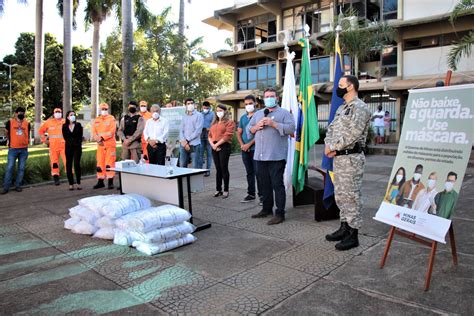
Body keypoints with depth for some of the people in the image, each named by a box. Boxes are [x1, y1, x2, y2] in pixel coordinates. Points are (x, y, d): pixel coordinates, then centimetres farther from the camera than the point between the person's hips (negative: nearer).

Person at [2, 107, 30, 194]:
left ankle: (18, 185, 13)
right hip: (13, 149, -2)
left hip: (24, 149, 2)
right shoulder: (10, 122, 1)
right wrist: (11, 140, 19)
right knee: (9, 168, -4)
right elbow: (6, 133, 15)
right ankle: (6, 187, 2)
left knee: (21, 168, 5)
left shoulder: (27, 123, 7)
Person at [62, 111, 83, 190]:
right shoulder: (65, 126, 4)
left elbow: (80, 136, 3)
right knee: (69, 165, 1)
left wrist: (78, 143, 1)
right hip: (68, 147, 2)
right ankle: (71, 184, 6)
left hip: (77, 147, -2)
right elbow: (65, 137, 10)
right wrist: (70, 142, 7)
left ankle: (78, 183, 2)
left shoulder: (78, 125, 2)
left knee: (77, 164, -6)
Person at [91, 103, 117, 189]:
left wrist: (102, 137, -18)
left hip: (110, 145, -5)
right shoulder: (96, 120, 13)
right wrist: (98, 139, -12)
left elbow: (111, 132, -12)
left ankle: (110, 182, 0)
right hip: (100, 145, 5)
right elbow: (93, 132, 5)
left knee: (109, 163, -6)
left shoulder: (112, 119, -2)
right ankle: (100, 182, 17)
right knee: (100, 163, 8)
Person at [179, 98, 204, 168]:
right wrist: (183, 141, -8)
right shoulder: (184, 116, 16)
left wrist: (187, 140, -11)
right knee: (182, 166, 10)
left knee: (196, 167, -5)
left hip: (194, 145, -5)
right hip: (183, 145, 6)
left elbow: (198, 131, -10)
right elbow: (181, 130, 10)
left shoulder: (199, 115, -1)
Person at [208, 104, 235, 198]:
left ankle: (226, 190, 3)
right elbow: (210, 135, 16)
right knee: (218, 169, 7)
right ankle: (218, 189, 12)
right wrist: (212, 144, -3)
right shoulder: (214, 123, 22)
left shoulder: (229, 122, 0)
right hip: (215, 147, 6)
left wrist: (217, 144, -13)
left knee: (224, 168, -4)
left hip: (224, 146, -6)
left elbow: (227, 135, -12)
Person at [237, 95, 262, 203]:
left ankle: (261, 195, 2)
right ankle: (251, 194, 22)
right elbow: (239, 133, 16)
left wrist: (249, 144, -13)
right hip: (245, 149, 6)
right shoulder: (243, 117, 15)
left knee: (258, 172, -6)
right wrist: (242, 145, -1)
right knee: (249, 172, 13)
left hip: (255, 148, -6)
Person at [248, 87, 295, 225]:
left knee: (277, 184, -4)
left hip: (276, 156, -6)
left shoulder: (284, 113, 3)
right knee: (264, 184, 13)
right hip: (260, 156, 6)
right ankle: (266, 209, 26)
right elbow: (248, 129, 17)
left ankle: (280, 213, 1)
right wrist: (256, 127, -3)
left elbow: (291, 128, -11)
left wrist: (273, 123, -15)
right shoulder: (258, 114, 20)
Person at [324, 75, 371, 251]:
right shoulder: (341, 108, 18)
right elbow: (332, 128, 16)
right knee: (340, 195, 15)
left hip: (351, 158, -9)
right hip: (338, 157, 10)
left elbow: (353, 134, -22)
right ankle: (344, 227, 28)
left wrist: (332, 147, -14)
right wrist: (328, 145, -4)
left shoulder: (360, 107, -12)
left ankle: (353, 235, 6)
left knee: (351, 196, -4)